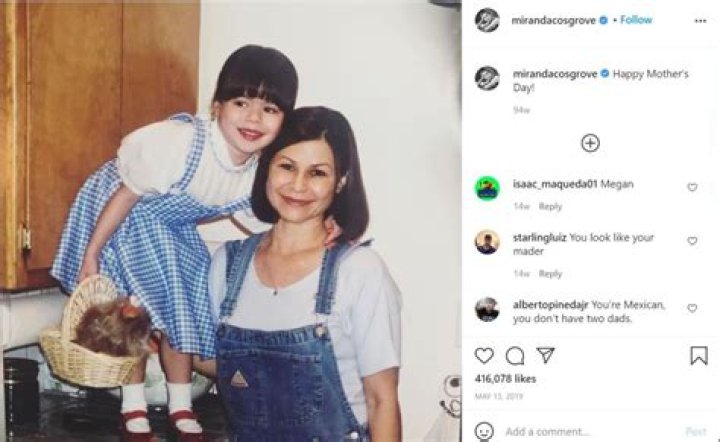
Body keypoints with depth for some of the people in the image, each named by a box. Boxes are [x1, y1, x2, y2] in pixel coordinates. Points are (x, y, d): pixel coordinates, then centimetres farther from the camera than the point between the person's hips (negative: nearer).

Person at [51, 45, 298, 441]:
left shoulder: (261, 173, -20)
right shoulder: (175, 143, -38)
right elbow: (126, 196, -26)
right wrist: (91, 256, -16)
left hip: (172, 227, 6)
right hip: (121, 216, -5)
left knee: (180, 308, 8)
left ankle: (180, 405, 26)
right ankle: (133, 406, 14)